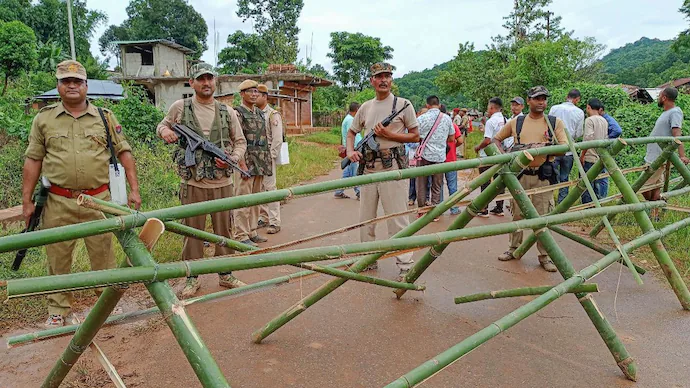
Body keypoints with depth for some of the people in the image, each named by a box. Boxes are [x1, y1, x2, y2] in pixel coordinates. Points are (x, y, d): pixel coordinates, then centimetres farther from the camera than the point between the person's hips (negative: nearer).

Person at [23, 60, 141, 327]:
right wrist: (27, 201, 4)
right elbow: (33, 161, 8)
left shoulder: (105, 118, 6)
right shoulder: (44, 119, 6)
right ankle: (58, 311, 24)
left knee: (103, 255, 7)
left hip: (98, 199, 0)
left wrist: (134, 190, -3)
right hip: (58, 203, 1)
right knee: (58, 259, 9)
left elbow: (124, 153, 4)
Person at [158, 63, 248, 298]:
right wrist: (164, 131, -7)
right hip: (192, 183, -2)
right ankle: (192, 278, 20)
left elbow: (240, 142, 12)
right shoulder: (180, 107, 2)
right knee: (193, 231, 7)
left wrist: (233, 159, -8)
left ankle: (225, 274, 25)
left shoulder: (227, 112, 6)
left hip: (222, 182, 2)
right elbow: (162, 125, 17)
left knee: (224, 230, 11)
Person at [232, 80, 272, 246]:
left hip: (260, 162, 8)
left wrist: (267, 162, 16)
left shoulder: (260, 113, 16)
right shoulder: (238, 113, -7)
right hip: (245, 161, -8)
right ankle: (241, 235, 0)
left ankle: (252, 231, 23)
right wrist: (243, 164, -19)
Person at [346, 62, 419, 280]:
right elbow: (351, 132, 22)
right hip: (368, 167, 6)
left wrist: (389, 135, -12)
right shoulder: (365, 107, 13)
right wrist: (350, 151, 2)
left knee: (397, 218, -6)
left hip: (392, 166, -5)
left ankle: (405, 265, 2)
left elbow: (415, 136, 1)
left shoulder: (403, 105, 1)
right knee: (366, 217, 12)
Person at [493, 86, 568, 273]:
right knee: (517, 213, 10)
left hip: (543, 176, -1)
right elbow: (496, 139, 16)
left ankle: (544, 256, 12)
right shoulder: (516, 122, 7)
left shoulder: (555, 122, 4)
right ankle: (514, 249, 24)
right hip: (519, 173, 2)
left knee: (543, 216, 1)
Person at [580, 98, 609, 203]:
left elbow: (589, 138, -20)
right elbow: (606, 139, 14)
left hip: (589, 158, -7)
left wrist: (582, 155, -15)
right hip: (600, 158, 7)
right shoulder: (604, 121, 13)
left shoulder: (589, 120, -10)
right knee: (598, 184, 12)